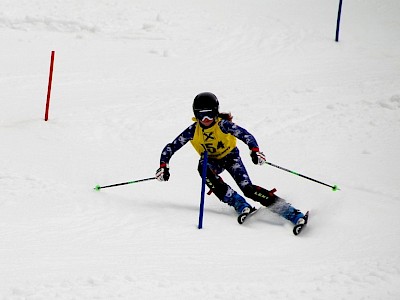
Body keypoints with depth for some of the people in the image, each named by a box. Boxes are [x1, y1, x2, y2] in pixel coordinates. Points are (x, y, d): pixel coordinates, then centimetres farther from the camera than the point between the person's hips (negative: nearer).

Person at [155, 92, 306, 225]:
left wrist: (255, 151, -52)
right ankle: (240, 205, -33)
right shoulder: (193, 130, -18)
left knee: (248, 189, -23)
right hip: (211, 160, 3)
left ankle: (293, 214, -28)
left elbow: (245, 135, -34)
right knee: (203, 167, -34)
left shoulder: (222, 124, -25)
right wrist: (163, 166, -28)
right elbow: (170, 148, -13)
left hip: (230, 155, -3)